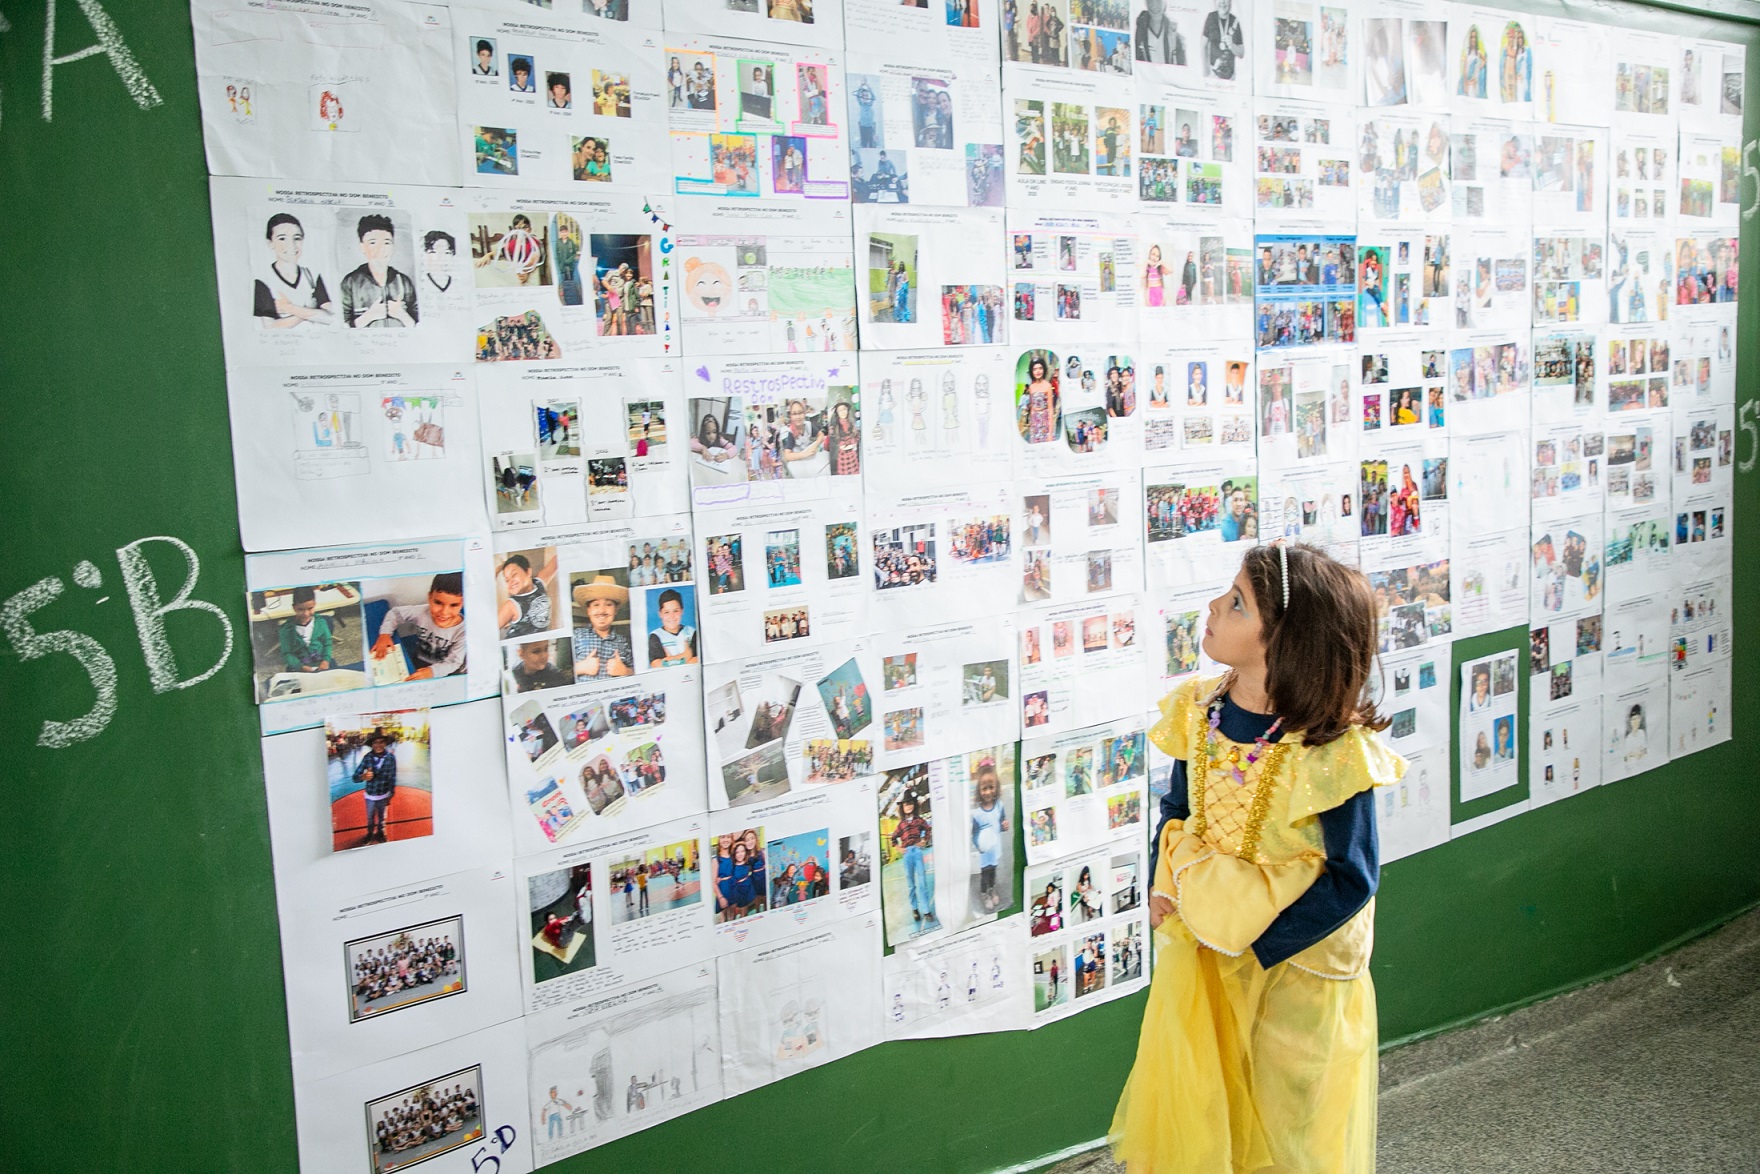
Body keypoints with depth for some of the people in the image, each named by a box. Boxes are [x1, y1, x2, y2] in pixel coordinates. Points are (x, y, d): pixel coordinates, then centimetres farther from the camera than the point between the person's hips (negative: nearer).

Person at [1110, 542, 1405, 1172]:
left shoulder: (1332, 750, -25)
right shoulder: (1197, 710, -8)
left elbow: (1352, 877, -17)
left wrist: (1255, 944, -18)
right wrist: (1163, 886, -7)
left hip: (1297, 959, -4)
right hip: (1200, 939, 5)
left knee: (1292, 1110, 15)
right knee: (1185, 1101, 14)